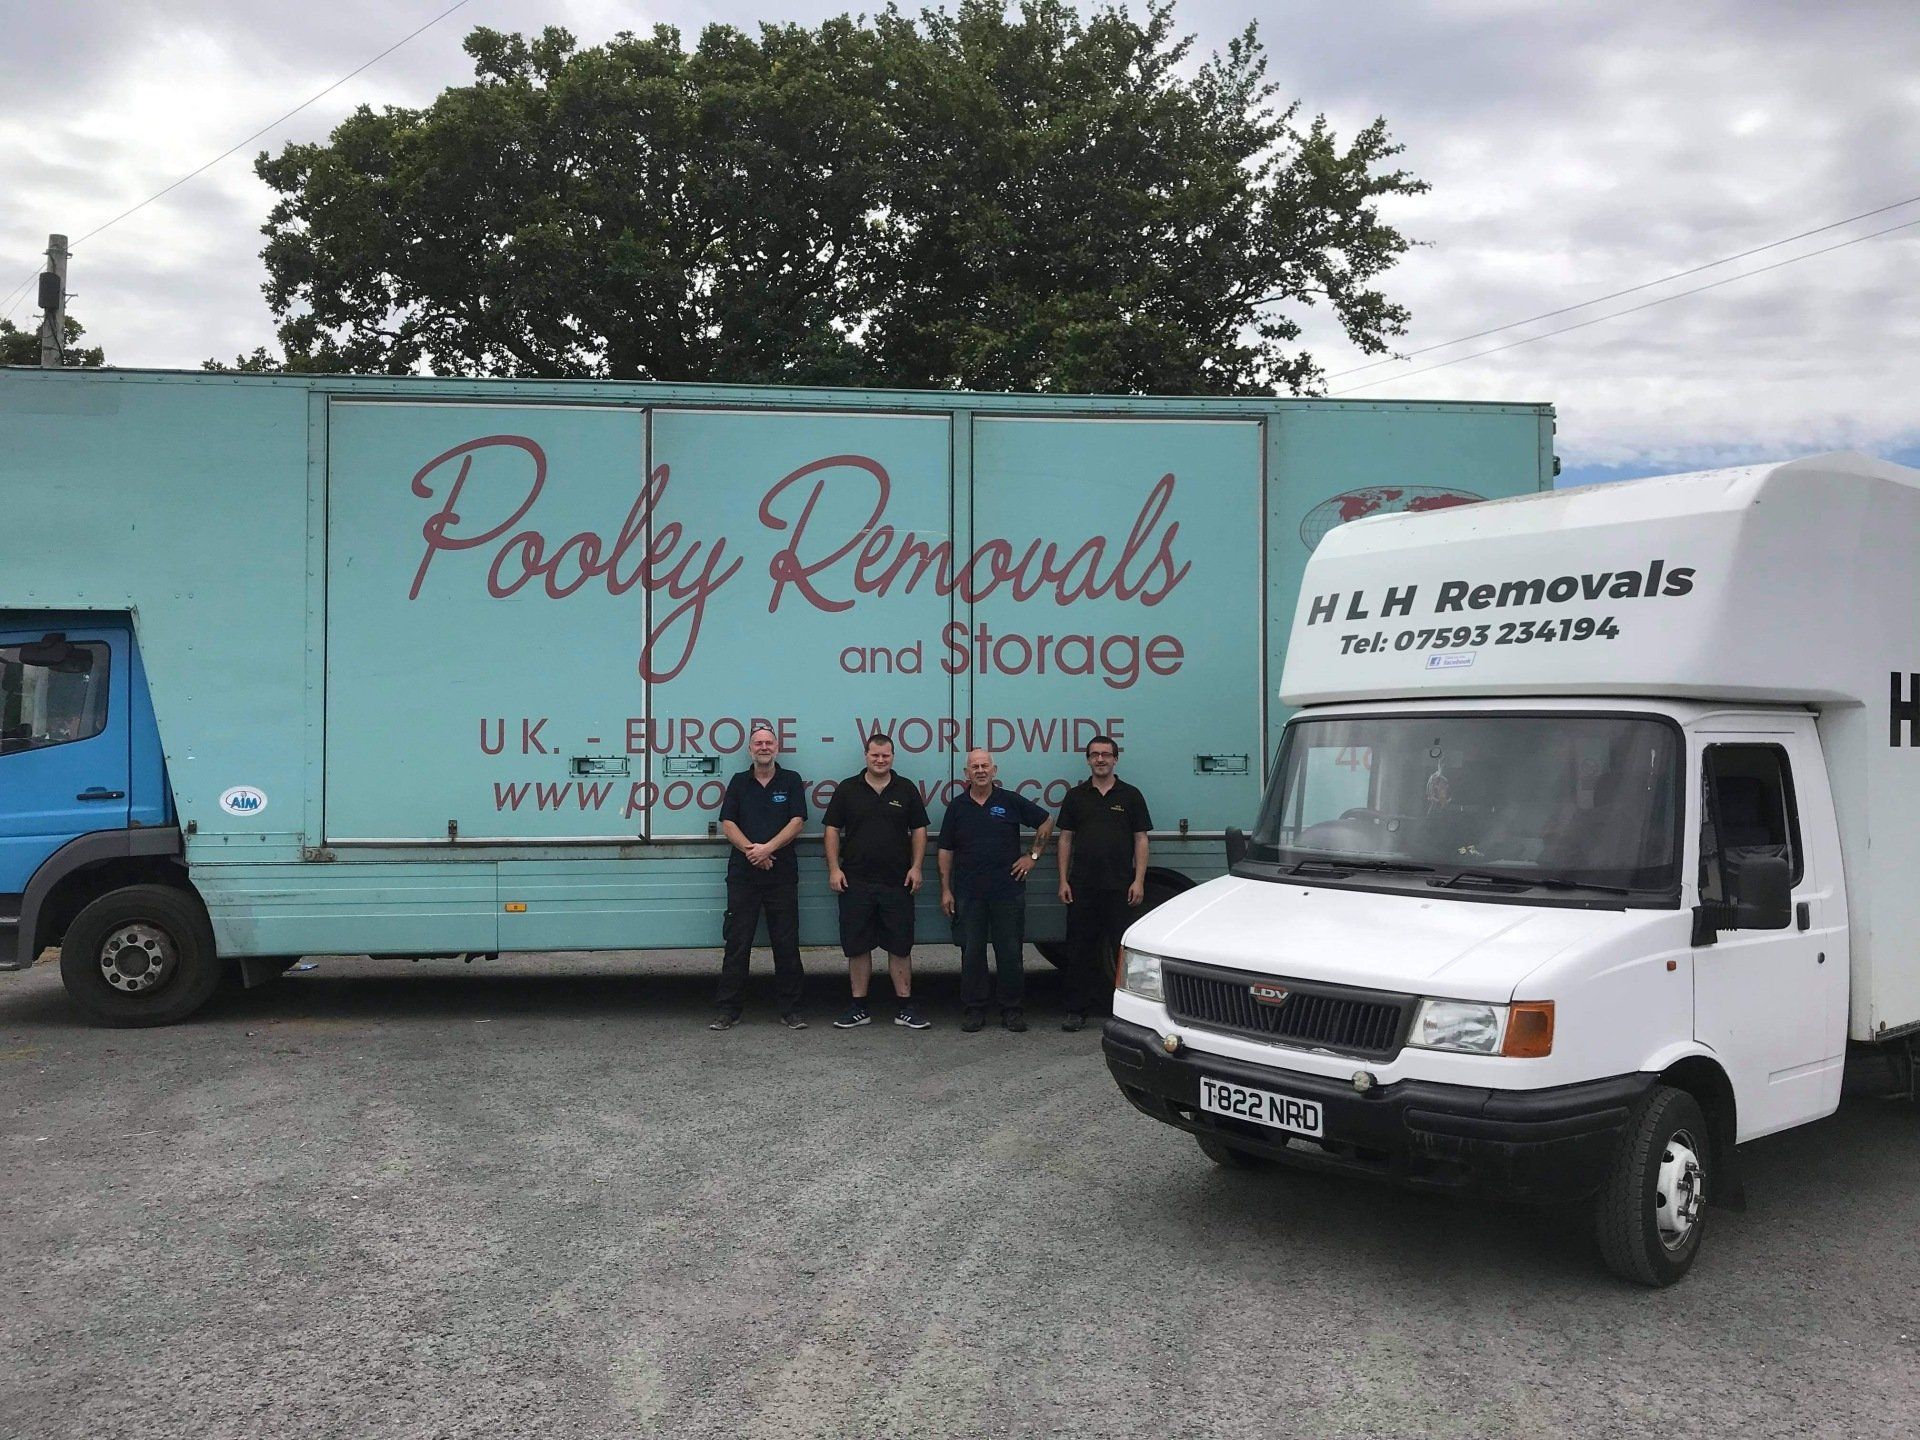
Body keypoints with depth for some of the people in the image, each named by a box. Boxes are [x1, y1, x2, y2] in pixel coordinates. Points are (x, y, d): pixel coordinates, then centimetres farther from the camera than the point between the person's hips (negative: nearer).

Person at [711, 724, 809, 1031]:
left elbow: (797, 822, -3)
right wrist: (750, 850, -13)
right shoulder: (739, 782, 11)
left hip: (782, 872, -1)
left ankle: (791, 1010, 9)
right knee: (737, 942, 1)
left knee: (787, 943, 2)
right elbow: (728, 824, 3)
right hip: (743, 873, 1)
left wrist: (767, 849, -15)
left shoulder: (791, 781, 7)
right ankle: (729, 1011, 7)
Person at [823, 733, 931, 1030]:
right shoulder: (847, 789, 5)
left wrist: (916, 867, -3)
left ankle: (904, 1008, 11)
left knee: (900, 946, 3)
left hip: (898, 883, 0)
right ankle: (858, 1008, 14)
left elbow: (919, 831, 8)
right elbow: (832, 830, 4)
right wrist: (834, 869, -5)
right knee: (857, 947, 5)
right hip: (855, 882, 0)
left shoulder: (907, 790, 7)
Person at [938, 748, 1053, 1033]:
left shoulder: (1011, 801, 2)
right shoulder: (957, 806, 6)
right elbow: (946, 851, 7)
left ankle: (1012, 1009, 13)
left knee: (1010, 952, 3)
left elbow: (1046, 822, 12)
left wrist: (1033, 855, 5)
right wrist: (946, 890, 2)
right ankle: (974, 1009, 14)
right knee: (972, 952, 5)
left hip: (1008, 890, -1)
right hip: (968, 892, 1)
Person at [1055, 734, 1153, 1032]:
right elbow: (1065, 839, 9)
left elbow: (1141, 840, 4)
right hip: (1082, 887, 2)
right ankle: (1077, 1011, 12)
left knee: (1125, 950, 1)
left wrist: (1138, 881, -5)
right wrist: (1063, 881, 1)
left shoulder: (1130, 796, 6)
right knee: (1080, 950, 5)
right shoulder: (1075, 796, 10)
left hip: (1120, 887, -1)